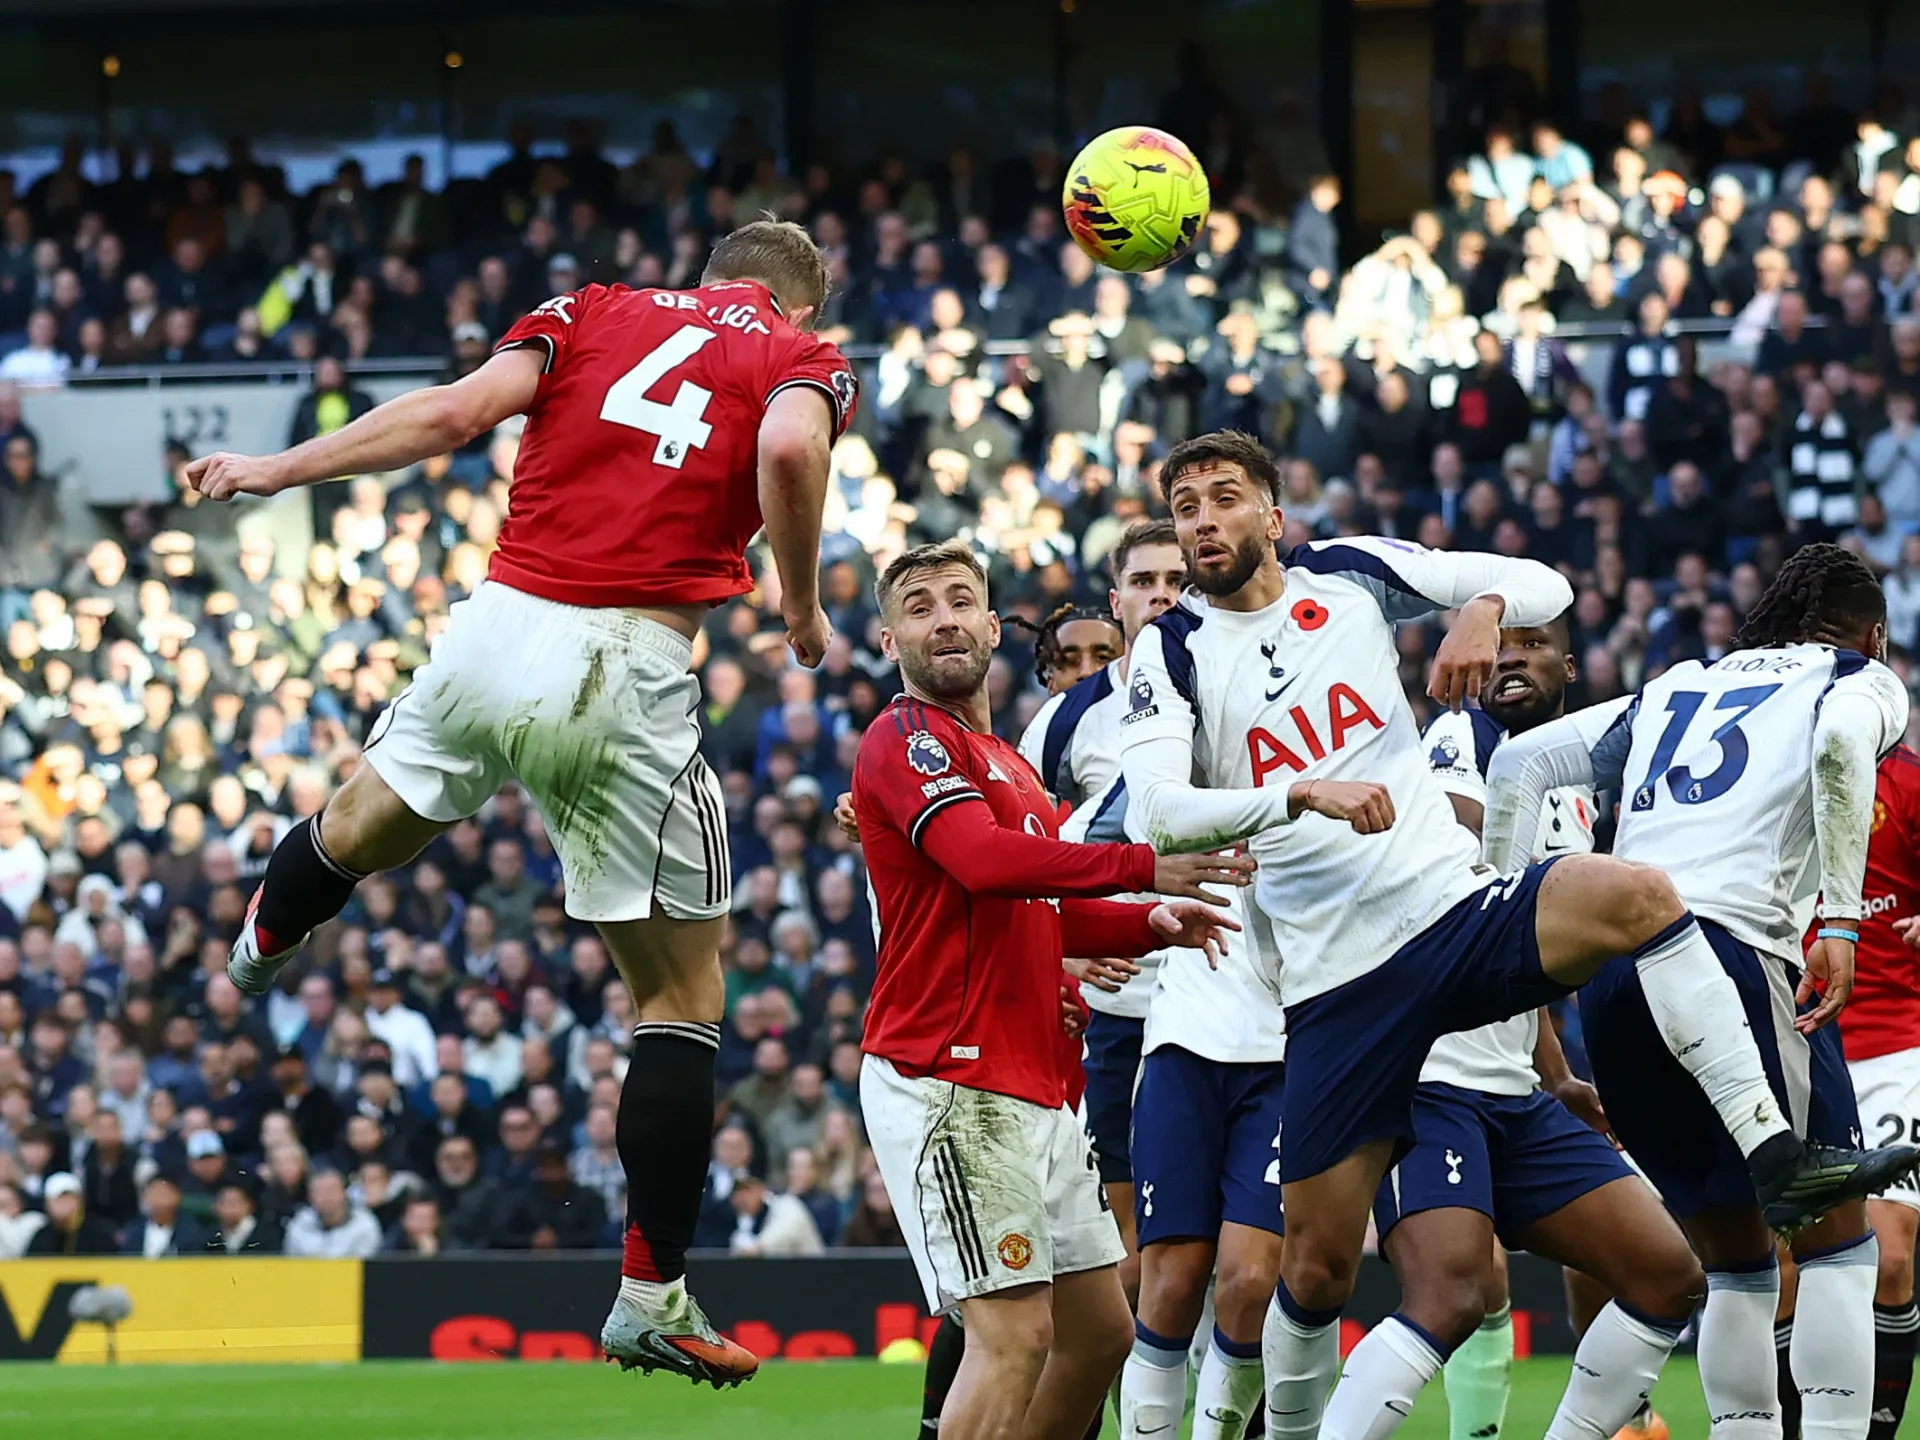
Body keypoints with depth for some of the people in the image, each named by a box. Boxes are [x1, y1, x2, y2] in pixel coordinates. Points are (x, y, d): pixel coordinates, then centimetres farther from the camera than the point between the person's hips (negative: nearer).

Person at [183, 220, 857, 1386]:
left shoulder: (593, 312, 16)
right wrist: (803, 608, 0)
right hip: (632, 677, -3)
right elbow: (791, 447, -15)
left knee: (358, 832, 33)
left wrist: (279, 469, 11)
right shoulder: (806, 359, 9)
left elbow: (456, 411, 3)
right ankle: (653, 1298, 8)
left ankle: (259, 948, 62)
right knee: (683, 996, 9)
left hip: (497, 634, 3)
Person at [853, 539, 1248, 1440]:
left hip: (1035, 1094, 10)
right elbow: (986, 860, -24)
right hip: (950, 1084, -10)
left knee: (1099, 1332, 11)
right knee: (1014, 1333, -17)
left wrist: (1154, 924, 11)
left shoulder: (1006, 763, 23)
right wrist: (1146, 867, -25)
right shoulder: (906, 738, -7)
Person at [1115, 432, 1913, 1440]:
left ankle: (1779, 1157, -30)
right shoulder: (1172, 654, 2)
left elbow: (1546, 586, 10)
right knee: (1318, 1270, 0)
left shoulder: (1350, 575, 7)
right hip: (1338, 975, -1)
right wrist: (1302, 794, -27)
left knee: (1631, 895, -30)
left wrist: (1483, 606, -13)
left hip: (1458, 912, 1)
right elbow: (1156, 812, -14)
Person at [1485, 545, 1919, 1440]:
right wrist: (1842, 920, -14)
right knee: (1835, 1237, 1)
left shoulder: (1673, 690, 29)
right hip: (1729, 943, -6)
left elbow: (1521, 759, 24)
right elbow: (1840, 740, -11)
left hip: (1606, 966, 6)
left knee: (1733, 1257, 14)